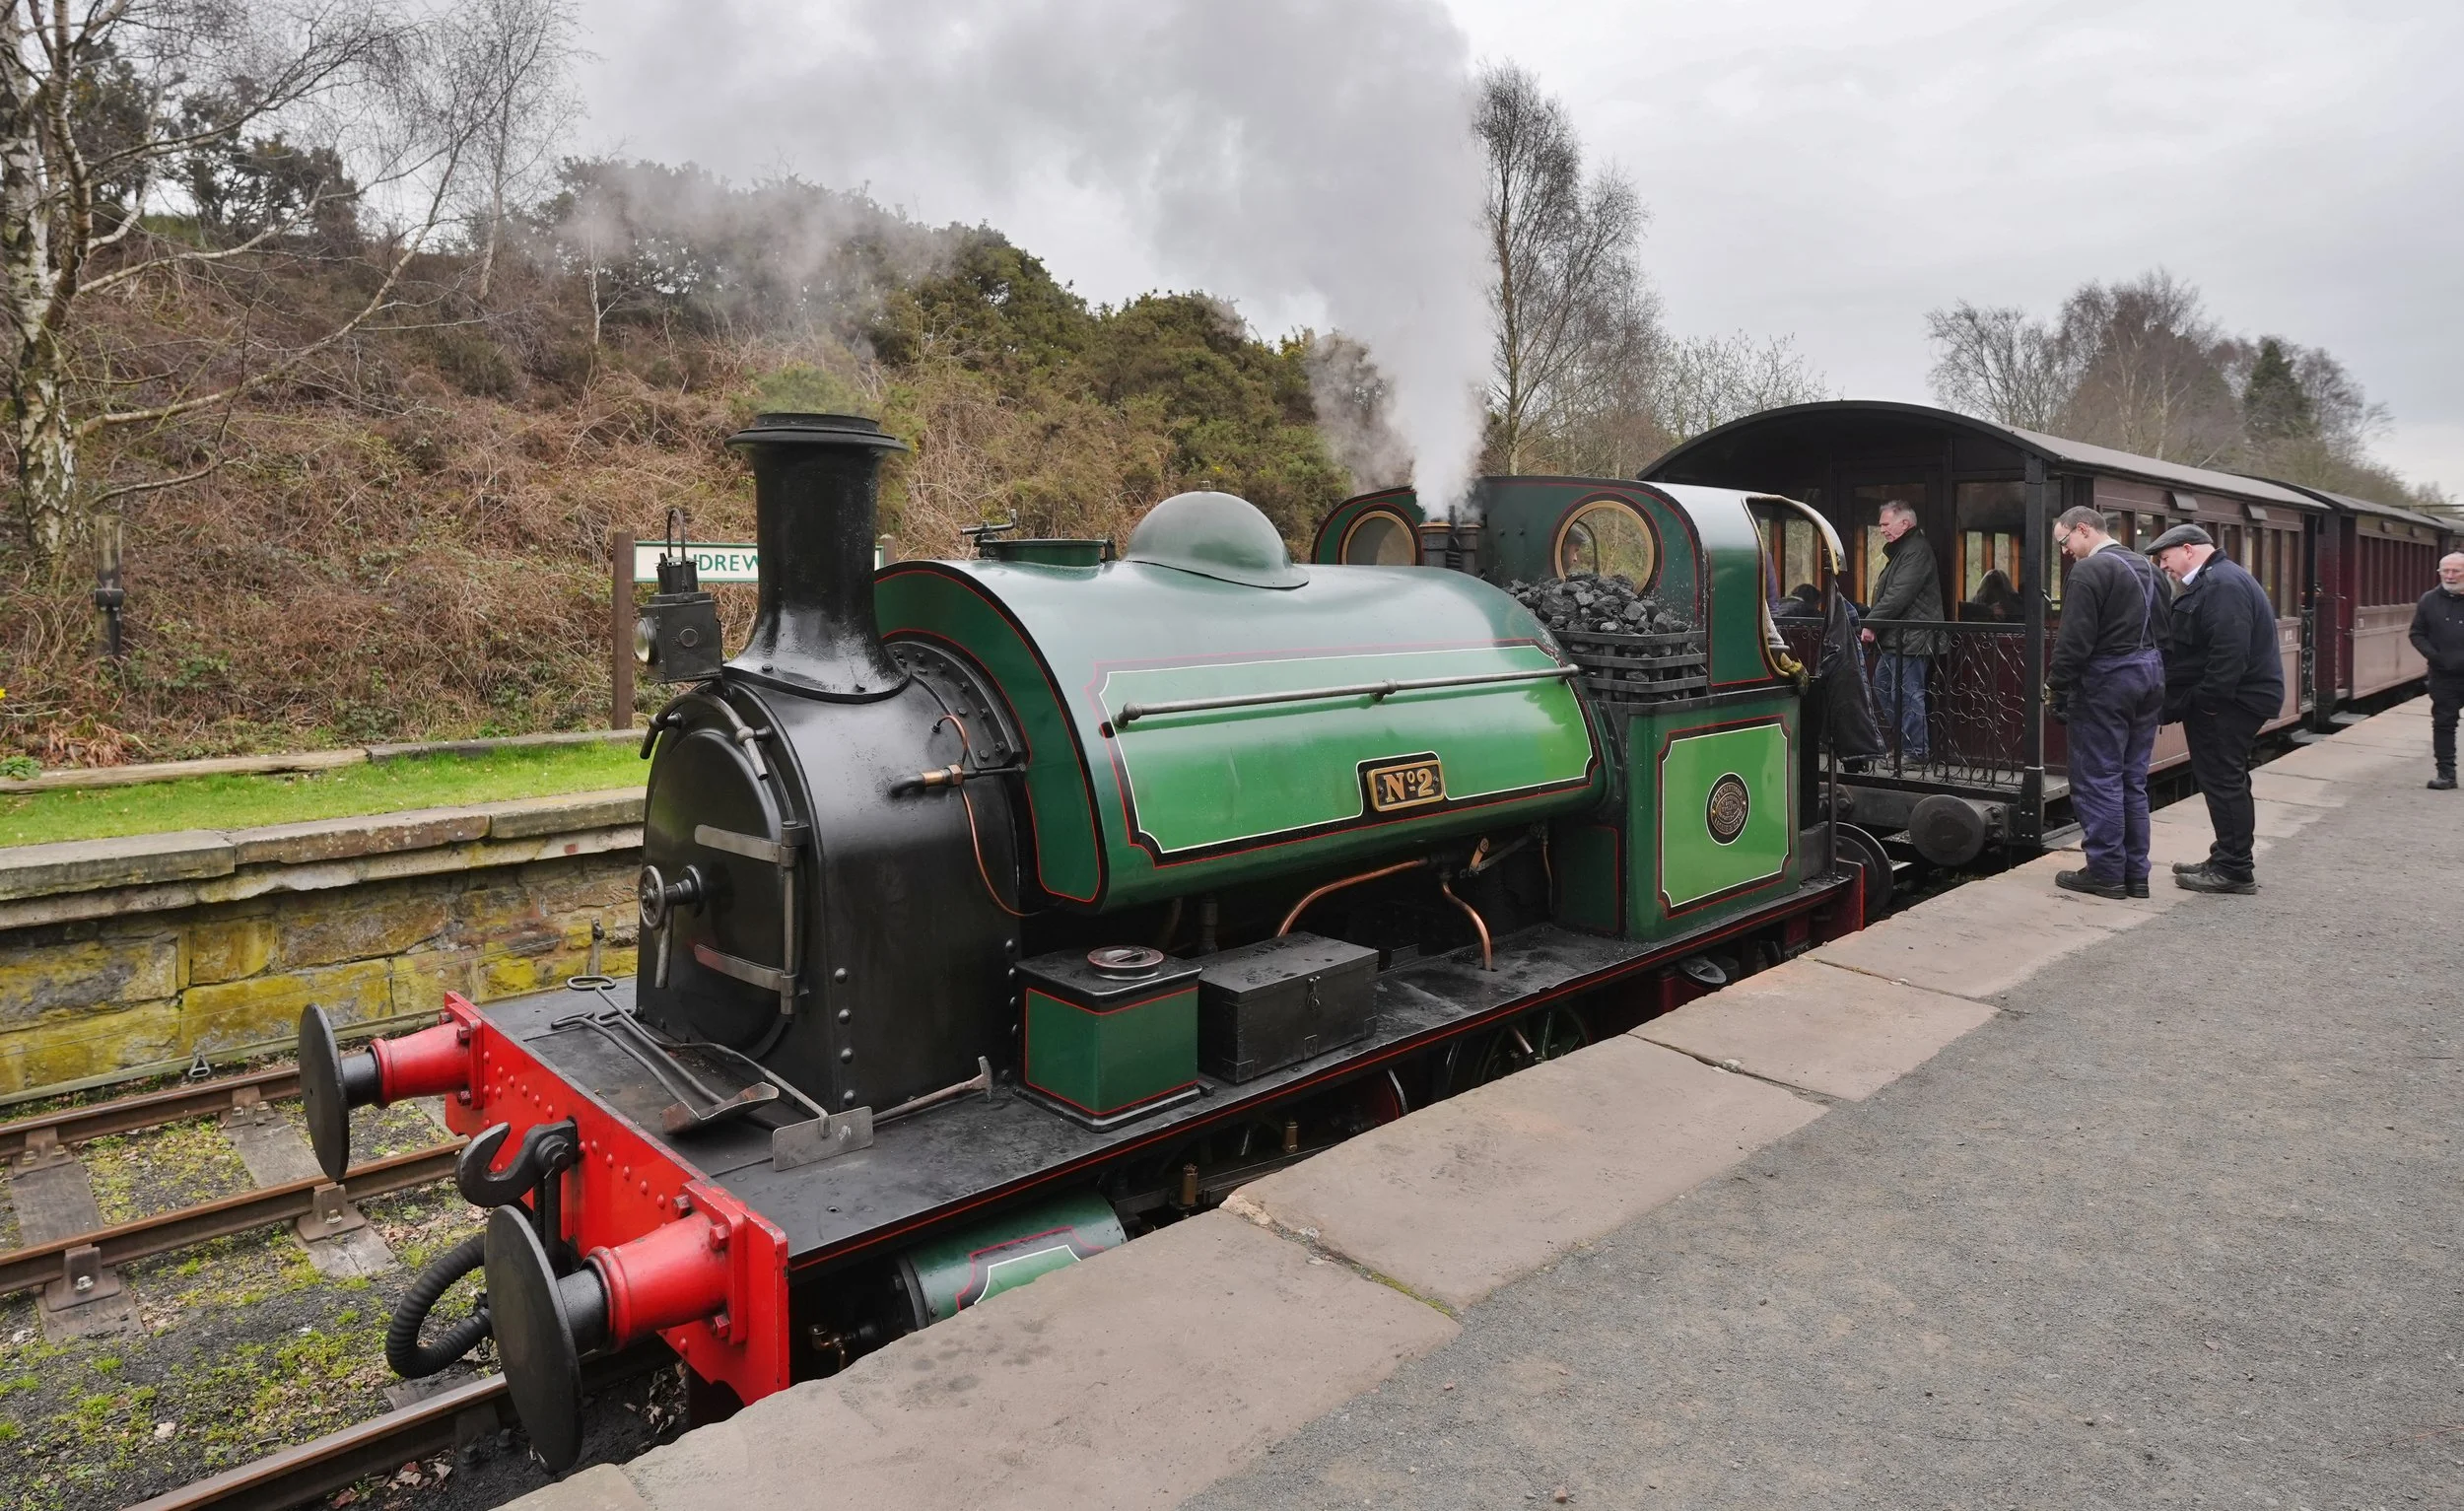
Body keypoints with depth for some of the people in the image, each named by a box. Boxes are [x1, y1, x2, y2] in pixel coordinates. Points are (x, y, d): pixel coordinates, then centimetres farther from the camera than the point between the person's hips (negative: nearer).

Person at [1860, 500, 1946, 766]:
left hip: (1911, 638, -11)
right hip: (1895, 639, 11)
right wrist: (1871, 619, 12)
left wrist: (1871, 622, -20)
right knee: (1882, 685, 17)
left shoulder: (1916, 552, -14)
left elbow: (1899, 595, -22)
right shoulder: (1900, 551, 20)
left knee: (1907, 694, -6)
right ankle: (1914, 743, 25)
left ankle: (1915, 752, 1)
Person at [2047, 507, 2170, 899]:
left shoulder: (2089, 570, -13)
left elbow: (2074, 641, -18)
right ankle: (2135, 873, 17)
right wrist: (2157, 682, 17)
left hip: (2105, 681, -9)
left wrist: (2059, 691, -14)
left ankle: (2106, 873, 1)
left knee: (2098, 781, -2)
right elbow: (2167, 631, 16)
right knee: (2132, 782, 13)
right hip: (2149, 677, 9)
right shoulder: (2147, 569, 15)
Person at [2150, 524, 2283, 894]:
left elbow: (2229, 654, -26)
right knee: (2226, 780, 15)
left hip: (2231, 702, -11)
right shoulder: (2212, 581, 17)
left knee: (2223, 780, -5)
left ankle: (2234, 869, 1)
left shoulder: (2223, 585, -18)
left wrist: (2205, 703, -21)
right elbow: (2185, 647, 19)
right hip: (2226, 699, 11)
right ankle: (2228, 860, 25)